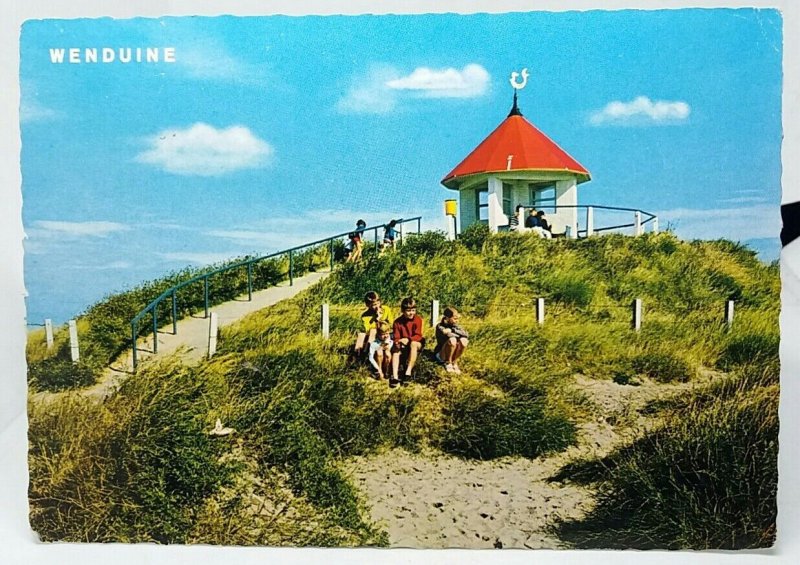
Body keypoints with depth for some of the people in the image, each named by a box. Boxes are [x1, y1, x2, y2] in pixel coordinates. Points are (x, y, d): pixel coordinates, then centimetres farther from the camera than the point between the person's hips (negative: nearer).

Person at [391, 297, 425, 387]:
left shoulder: (418, 319, -15)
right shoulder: (398, 322, -9)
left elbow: (418, 336, -19)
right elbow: (396, 338, -7)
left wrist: (408, 339, -37)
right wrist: (397, 342, -32)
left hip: (417, 342, -2)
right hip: (403, 345, 2)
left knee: (413, 344, -36)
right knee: (396, 350, -28)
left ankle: (408, 372, -35)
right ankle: (395, 376, -38)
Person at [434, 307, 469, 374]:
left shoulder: (455, 326, 4)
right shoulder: (440, 326, -11)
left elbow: (466, 334, -13)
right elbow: (448, 336, -28)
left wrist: (452, 330, -22)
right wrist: (459, 336, -16)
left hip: (453, 355, 5)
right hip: (441, 355, -4)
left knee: (463, 340, -23)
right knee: (452, 340, -32)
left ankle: (454, 362, -7)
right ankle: (448, 363, -12)